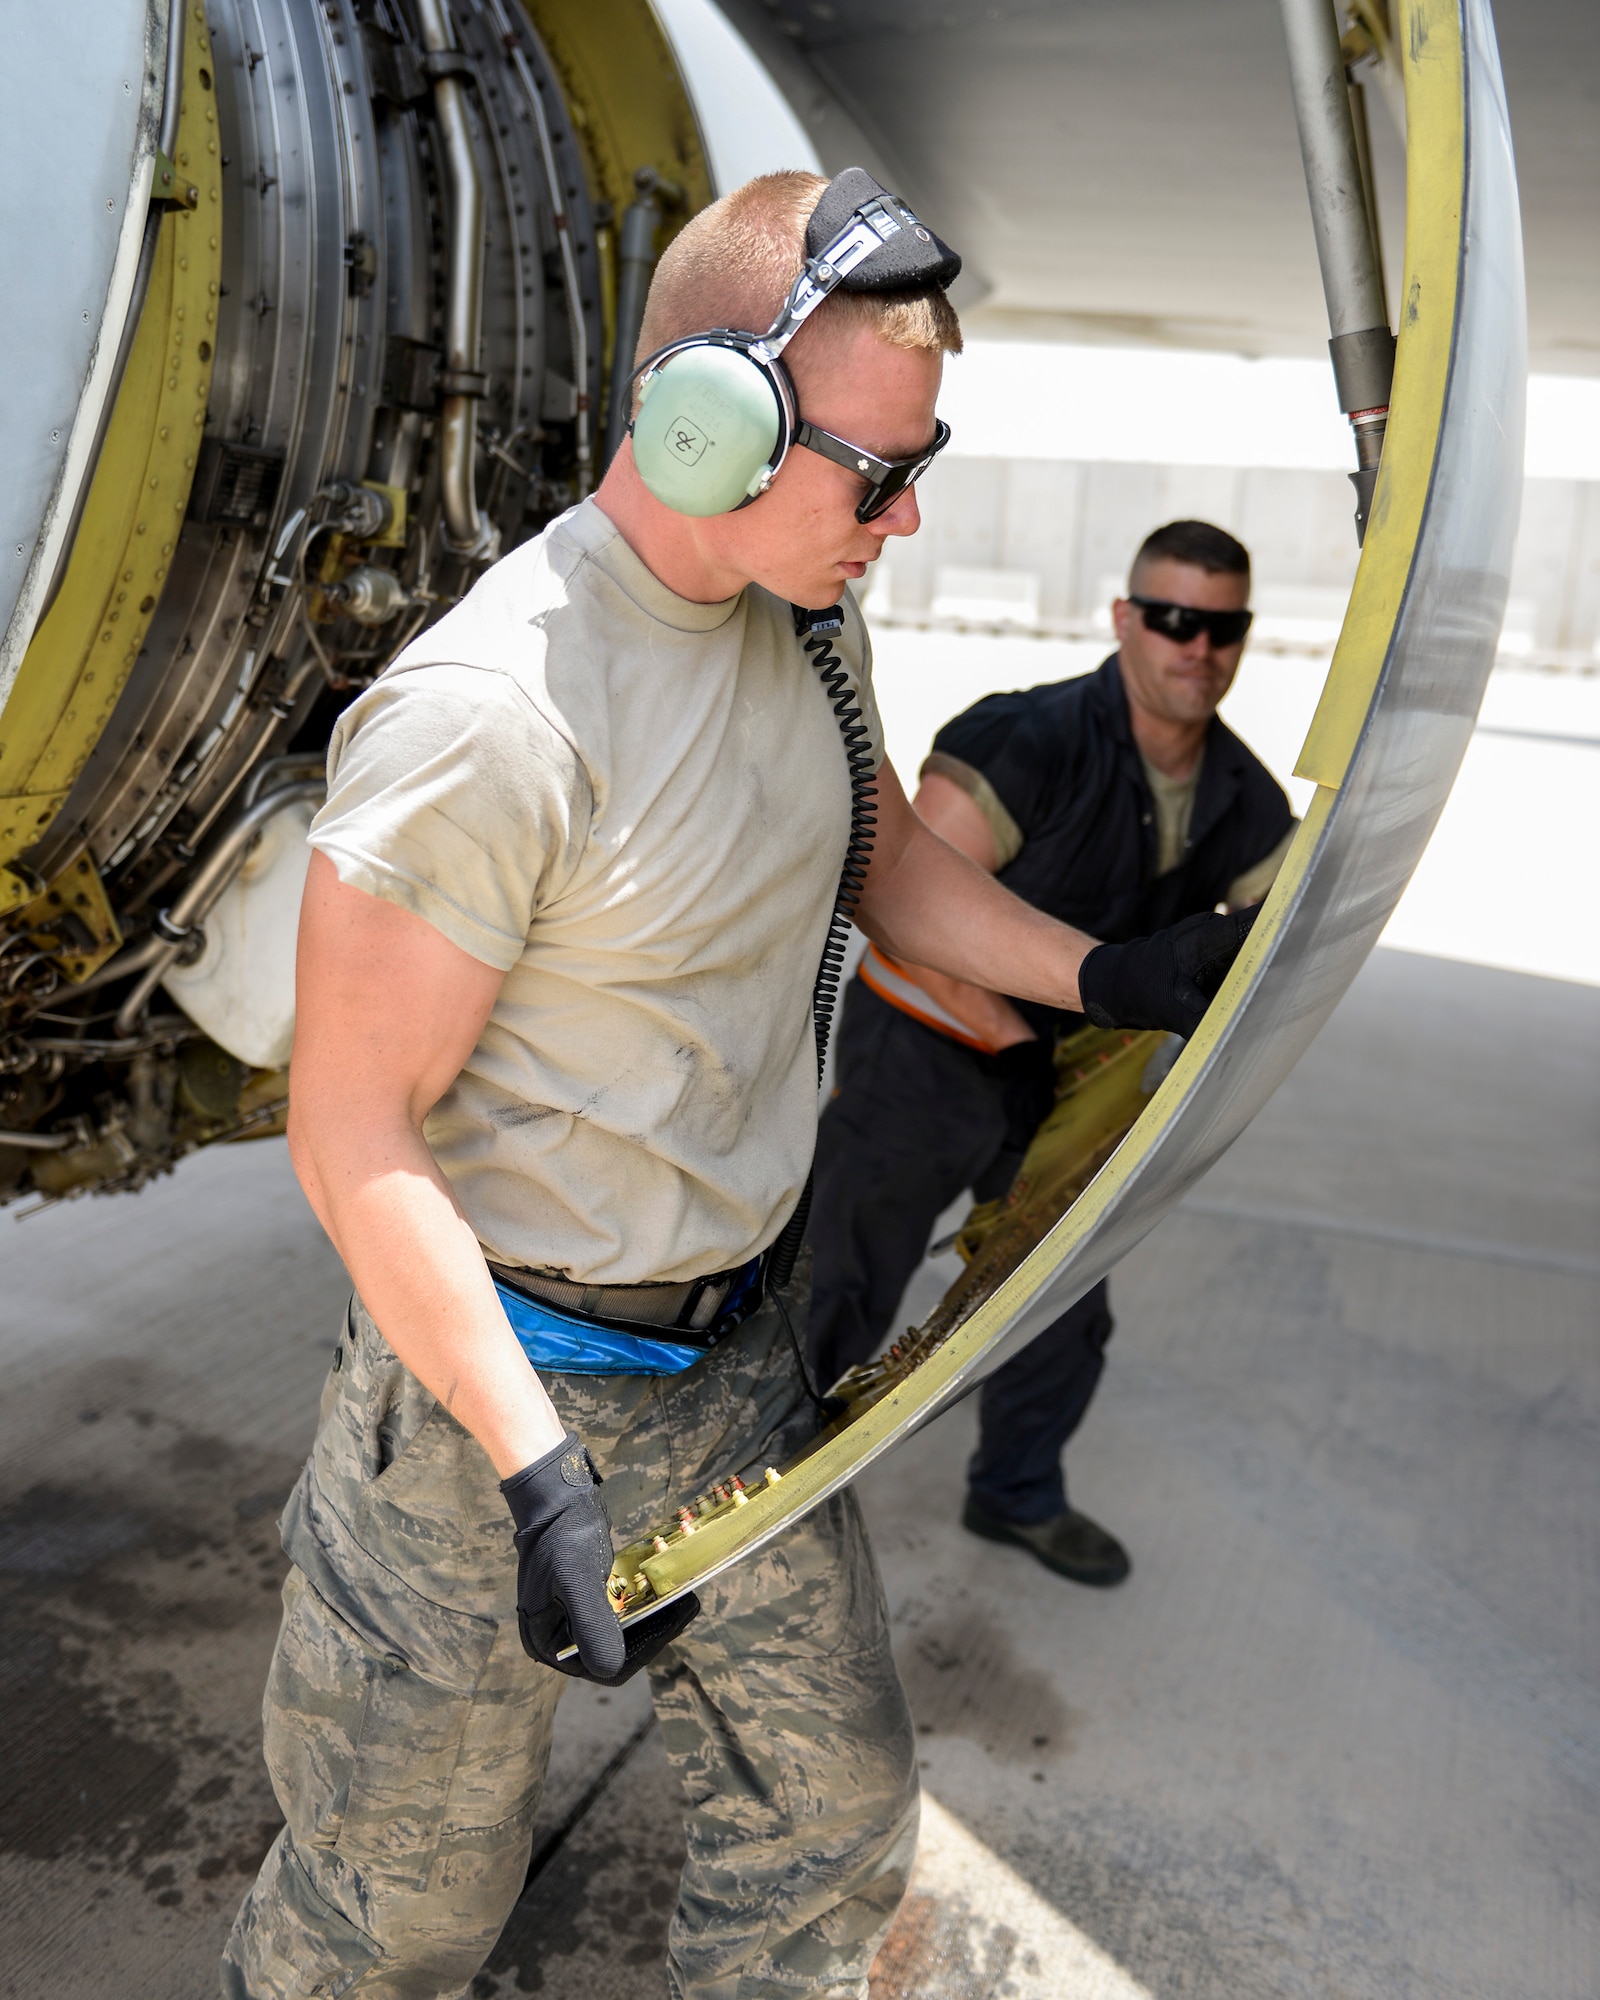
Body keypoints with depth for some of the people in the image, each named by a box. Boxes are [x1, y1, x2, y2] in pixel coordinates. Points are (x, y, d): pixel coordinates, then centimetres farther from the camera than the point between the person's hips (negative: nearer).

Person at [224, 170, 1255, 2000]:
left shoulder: (805, 621, 1)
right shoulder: (488, 712, -26)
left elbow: (886, 860, 17)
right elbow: (350, 1132, -21)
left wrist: (1106, 973, 2)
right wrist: (537, 1475, -24)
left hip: (739, 1349, 7)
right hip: (505, 1370, -7)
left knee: (832, 1818, 19)